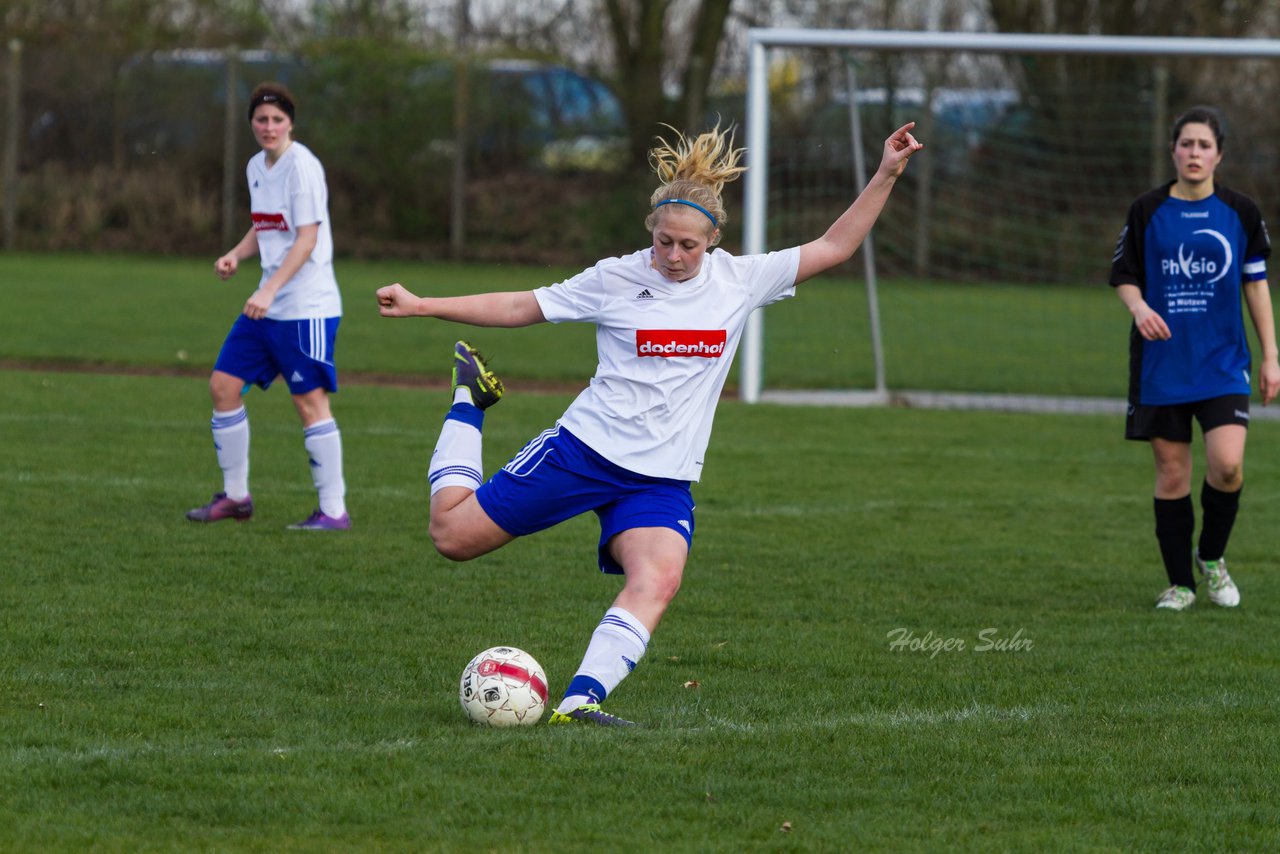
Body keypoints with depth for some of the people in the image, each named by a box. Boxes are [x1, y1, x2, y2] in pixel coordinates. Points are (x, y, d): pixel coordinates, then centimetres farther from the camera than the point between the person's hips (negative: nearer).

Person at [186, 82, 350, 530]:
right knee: (223, 385, 7)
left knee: (310, 401, -9)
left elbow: (306, 240, -19)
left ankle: (334, 510, -5)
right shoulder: (257, 167, 12)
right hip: (267, 305, 9)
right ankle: (235, 496, 18)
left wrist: (269, 290, -26)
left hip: (307, 306, -9)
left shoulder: (302, 166, -14)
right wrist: (236, 255, 3)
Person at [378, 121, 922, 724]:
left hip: (663, 481, 1)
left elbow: (833, 247, 7)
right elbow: (520, 307, 3)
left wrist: (885, 176, -2)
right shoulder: (616, 280, -3)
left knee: (658, 580, -29)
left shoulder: (741, 280, 2)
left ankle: (580, 700, -34)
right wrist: (421, 307, -2)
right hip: (585, 449, -1)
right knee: (453, 534, 0)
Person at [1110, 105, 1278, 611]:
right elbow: (1125, 276, 7)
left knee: (1227, 464, -16)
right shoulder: (1147, 211, 2)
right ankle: (1180, 583, 14)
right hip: (1160, 365, 0)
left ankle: (1212, 558, 10)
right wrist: (1138, 307, -15)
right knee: (1171, 474, 1)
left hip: (1222, 361, 0)